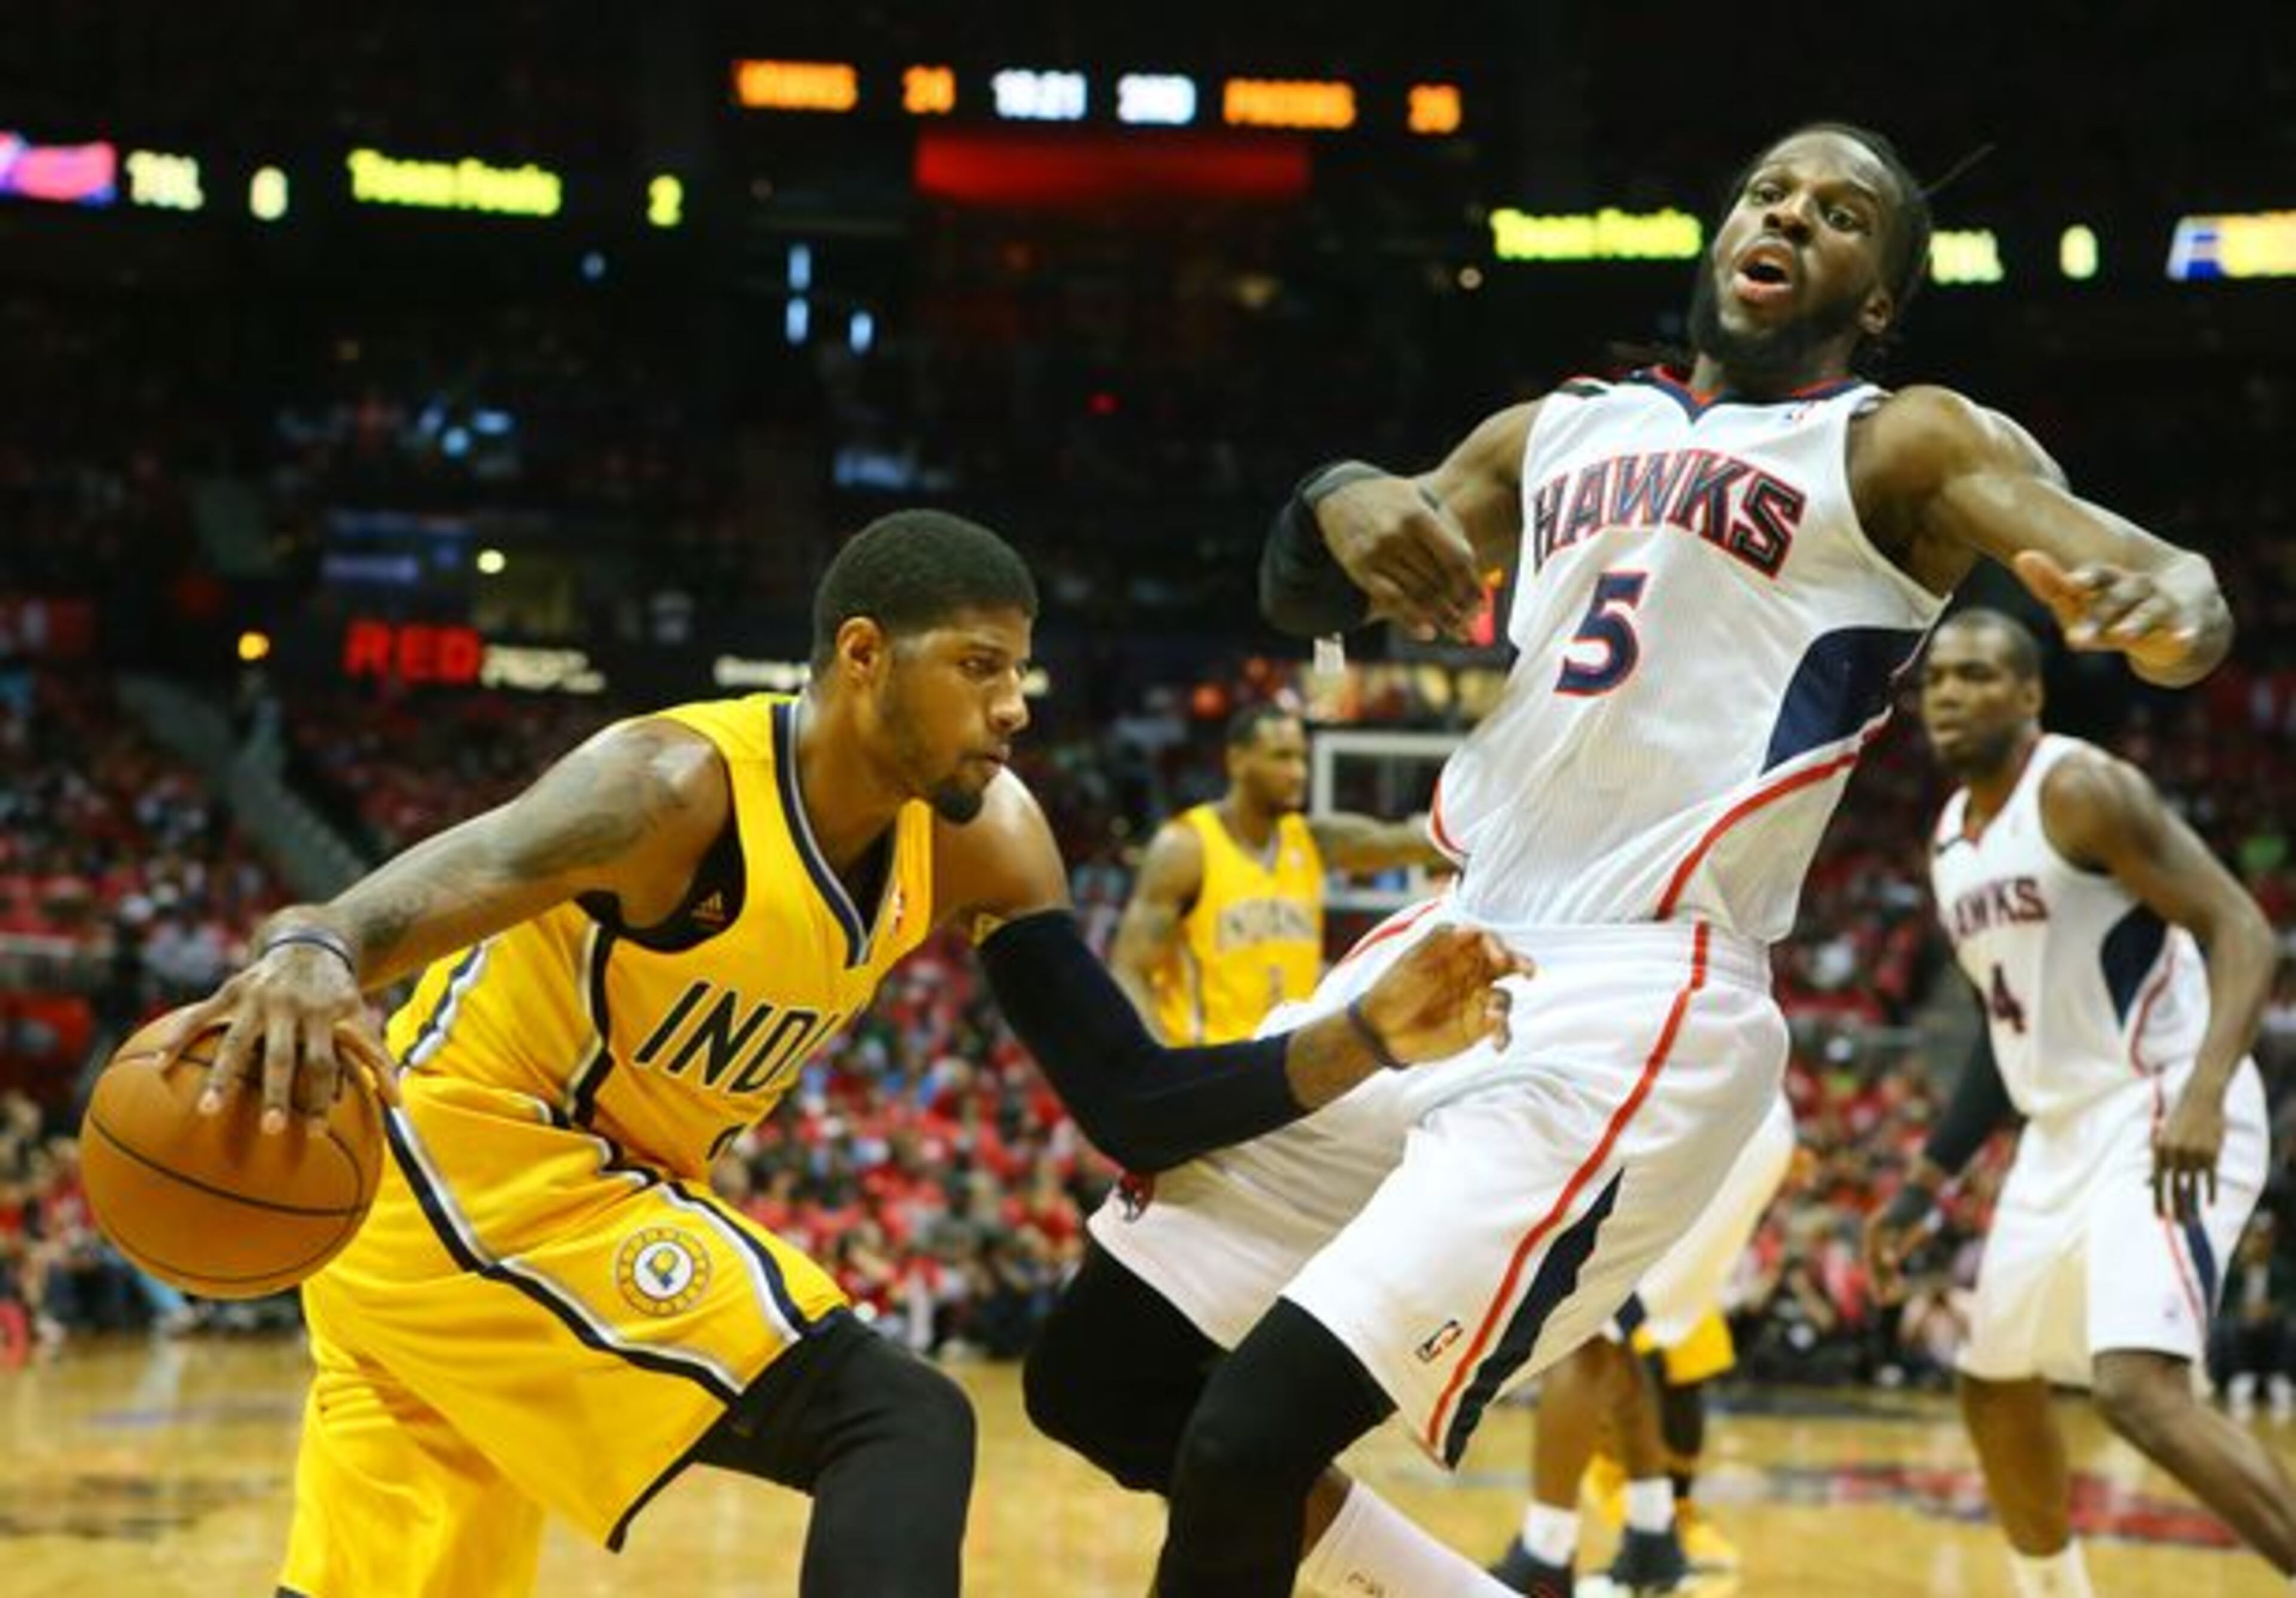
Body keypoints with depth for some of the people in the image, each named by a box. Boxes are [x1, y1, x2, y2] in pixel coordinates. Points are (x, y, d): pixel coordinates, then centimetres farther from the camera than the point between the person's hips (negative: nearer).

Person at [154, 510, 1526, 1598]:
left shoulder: (980, 839, -3)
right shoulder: (683, 786, -25)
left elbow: (1130, 1107, -3)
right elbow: (457, 876, -43)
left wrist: (1370, 1037, -17)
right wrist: (313, 953, -67)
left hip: (577, 1187, 9)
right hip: (468, 1165, -9)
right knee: (903, 1429, -20)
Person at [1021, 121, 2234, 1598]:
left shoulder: (1905, 448, 2)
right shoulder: (1564, 434, 19)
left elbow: (2146, 571, -14)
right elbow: (1305, 604, 19)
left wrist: (2176, 605, -39)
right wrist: (1335, 504, -5)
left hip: (1633, 1011, -7)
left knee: (1250, 1438, -19)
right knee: (1098, 1384, 11)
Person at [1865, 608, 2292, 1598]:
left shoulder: (2083, 790, -14)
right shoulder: (1953, 837, 13)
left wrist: (2203, 1096, -37)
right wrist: (1924, 1187, 23)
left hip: (2162, 1122, -10)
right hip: (2064, 1134, 10)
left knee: (2141, 1391, -26)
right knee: (1995, 1390, 19)